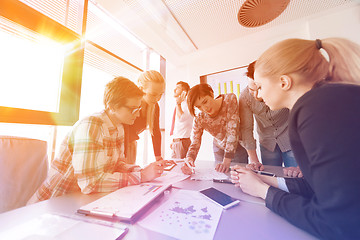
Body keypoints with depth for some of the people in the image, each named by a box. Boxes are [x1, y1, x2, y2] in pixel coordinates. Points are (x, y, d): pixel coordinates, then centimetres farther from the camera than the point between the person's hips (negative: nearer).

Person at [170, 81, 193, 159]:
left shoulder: (186, 104, -11)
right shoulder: (178, 106, 15)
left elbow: (181, 118, -30)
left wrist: (178, 103, -25)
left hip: (183, 140, -9)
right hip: (176, 141, 9)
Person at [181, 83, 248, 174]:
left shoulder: (230, 99, -27)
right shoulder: (199, 119, -21)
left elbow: (232, 131, -32)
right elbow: (195, 144, -21)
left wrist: (227, 160, -35)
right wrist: (189, 158, -43)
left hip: (239, 146, -1)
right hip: (220, 149, 2)